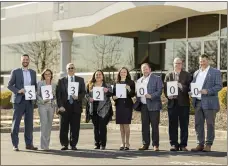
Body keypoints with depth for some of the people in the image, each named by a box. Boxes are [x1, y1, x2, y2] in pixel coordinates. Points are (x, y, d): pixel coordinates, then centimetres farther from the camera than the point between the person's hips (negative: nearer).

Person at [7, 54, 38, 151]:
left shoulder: (33, 72, 13)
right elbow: (9, 85, -1)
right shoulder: (15, 72, 1)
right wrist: (18, 91, -16)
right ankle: (15, 145, 2)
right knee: (16, 122, -2)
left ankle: (29, 144, 13)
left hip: (29, 100, 4)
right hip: (19, 100, -4)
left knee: (29, 123, 6)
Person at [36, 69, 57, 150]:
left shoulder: (54, 84, 13)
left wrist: (55, 102, 0)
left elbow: (55, 96, 15)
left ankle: (47, 143, 11)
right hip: (42, 105, -4)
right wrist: (42, 100, -14)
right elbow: (37, 94, 0)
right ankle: (43, 144, -12)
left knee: (49, 124, 4)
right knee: (44, 123, -13)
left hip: (51, 105, 4)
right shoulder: (40, 83, 4)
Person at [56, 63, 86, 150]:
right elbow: (58, 94, 4)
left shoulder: (80, 80, 13)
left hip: (76, 106, 0)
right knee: (64, 127, 0)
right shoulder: (61, 81, 10)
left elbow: (83, 92, 7)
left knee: (75, 127, 0)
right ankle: (64, 144, 10)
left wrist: (78, 97, -14)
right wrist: (60, 106, -7)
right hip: (64, 106, 0)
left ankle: (73, 145, 9)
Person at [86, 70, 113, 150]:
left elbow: (110, 94, -1)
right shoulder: (90, 85, 13)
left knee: (102, 126, -7)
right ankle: (97, 143, 13)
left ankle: (103, 144, -2)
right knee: (96, 126, 7)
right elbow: (87, 94, 14)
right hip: (93, 108, 3)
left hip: (103, 108, -3)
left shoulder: (107, 85, 6)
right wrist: (89, 98, -7)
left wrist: (107, 91, -22)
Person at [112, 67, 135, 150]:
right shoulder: (116, 83, 13)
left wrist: (129, 89, -21)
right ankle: (123, 143, 13)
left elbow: (133, 94, -3)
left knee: (126, 124, -6)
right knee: (121, 124, 6)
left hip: (127, 105, -4)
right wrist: (114, 97, -4)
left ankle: (127, 143, 2)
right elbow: (113, 93, 17)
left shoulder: (130, 82, 2)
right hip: (119, 105, 4)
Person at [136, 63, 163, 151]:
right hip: (143, 106, 5)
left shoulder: (157, 78, 1)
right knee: (144, 126, 7)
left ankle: (155, 145, 2)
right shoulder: (139, 80, 17)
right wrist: (137, 102, 5)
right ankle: (145, 144, 13)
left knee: (154, 126, -3)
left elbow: (159, 91, -6)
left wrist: (151, 96, -19)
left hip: (153, 105, -5)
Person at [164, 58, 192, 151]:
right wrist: (168, 95, -11)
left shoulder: (187, 75, 7)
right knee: (172, 125, 2)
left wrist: (180, 85, -18)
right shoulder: (168, 75, 12)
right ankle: (174, 144, 8)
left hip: (183, 103, -1)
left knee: (184, 125, 0)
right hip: (172, 102, 1)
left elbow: (189, 87, -1)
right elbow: (165, 88, 8)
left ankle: (183, 145, 6)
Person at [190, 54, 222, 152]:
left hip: (209, 103, -5)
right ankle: (200, 144, 12)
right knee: (198, 124, 5)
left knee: (210, 124, 0)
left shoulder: (215, 72, 0)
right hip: (198, 102, 5)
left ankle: (208, 145, 6)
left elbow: (219, 86, -7)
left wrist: (207, 91, -19)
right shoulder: (196, 73, 18)